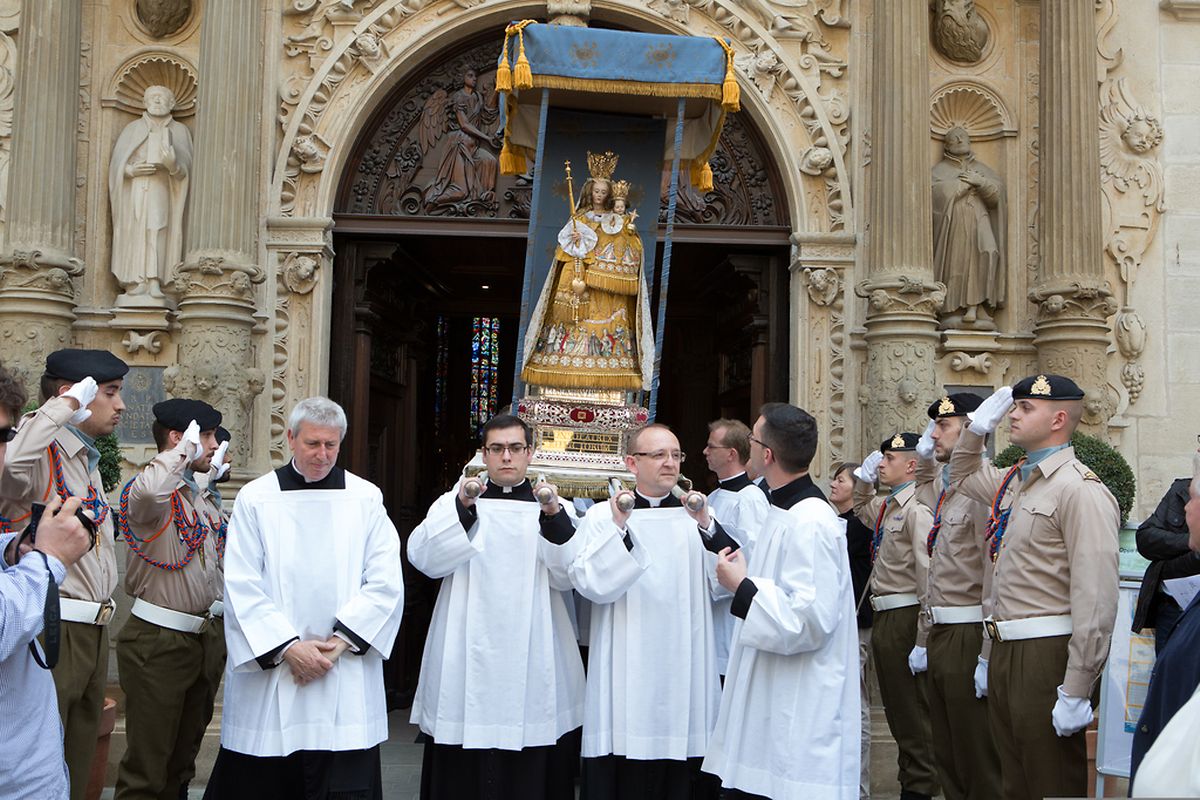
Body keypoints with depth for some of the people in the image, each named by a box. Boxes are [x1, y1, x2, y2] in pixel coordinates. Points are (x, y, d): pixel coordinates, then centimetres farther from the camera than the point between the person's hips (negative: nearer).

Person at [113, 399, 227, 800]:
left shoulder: (206, 501, 14)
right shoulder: (150, 493, -12)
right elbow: (149, 491, -38)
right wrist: (187, 449, -25)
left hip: (208, 636, 8)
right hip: (159, 641, -8)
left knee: (183, 757, 17)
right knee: (147, 767, -3)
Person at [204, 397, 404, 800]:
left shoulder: (366, 499, 5)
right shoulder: (256, 499, 2)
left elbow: (386, 584, 0)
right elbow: (242, 589, -2)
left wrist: (339, 642, -9)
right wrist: (288, 648, -10)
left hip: (347, 680, 0)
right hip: (268, 670, 0)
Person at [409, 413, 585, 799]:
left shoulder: (554, 509, 11)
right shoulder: (454, 503, 9)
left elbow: (566, 577, -5)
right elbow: (423, 558, -9)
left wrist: (553, 516, -20)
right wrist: (462, 505, -22)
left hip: (534, 667, 1)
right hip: (467, 663, 0)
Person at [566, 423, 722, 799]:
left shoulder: (698, 516, 10)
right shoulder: (602, 515, 3)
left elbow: (721, 585, -2)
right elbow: (591, 584, -10)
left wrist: (708, 527, -15)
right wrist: (618, 528, -20)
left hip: (686, 678, 2)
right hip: (626, 680, -2)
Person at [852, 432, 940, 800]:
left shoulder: (917, 510, -17)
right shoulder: (886, 507, 11)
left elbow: (929, 576, -23)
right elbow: (860, 509, 36)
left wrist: (923, 642, -24)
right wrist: (864, 478, 15)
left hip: (904, 618, -10)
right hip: (883, 618, 10)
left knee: (912, 711, 2)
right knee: (895, 708, 18)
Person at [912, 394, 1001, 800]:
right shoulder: (943, 488, 13)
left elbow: (995, 579, -19)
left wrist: (987, 656, -22)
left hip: (967, 638, -9)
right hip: (939, 635, 9)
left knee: (978, 761, 1)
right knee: (946, 756, 16)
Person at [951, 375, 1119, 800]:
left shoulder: (1081, 490, -15)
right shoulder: (1013, 482, 13)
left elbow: (1096, 599, -21)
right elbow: (963, 474, 37)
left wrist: (1076, 692, -23)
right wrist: (979, 426, 17)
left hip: (1047, 656, -9)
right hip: (1005, 654, 9)